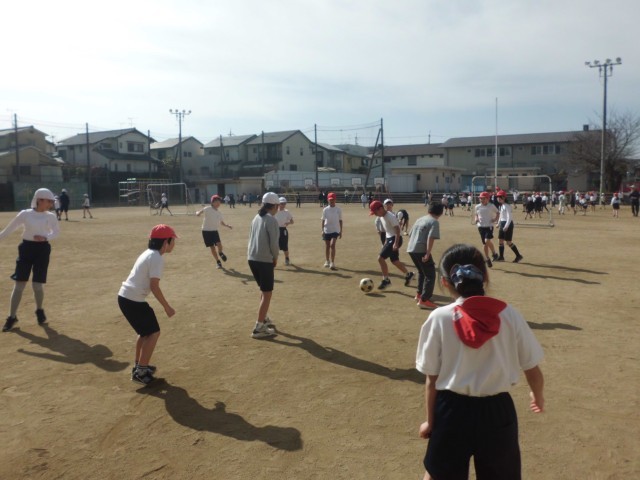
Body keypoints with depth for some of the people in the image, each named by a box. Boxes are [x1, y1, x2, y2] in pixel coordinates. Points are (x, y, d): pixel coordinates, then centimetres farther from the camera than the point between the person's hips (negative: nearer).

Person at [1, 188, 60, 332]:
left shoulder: (50, 217, 0)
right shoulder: (25, 214, -4)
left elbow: (57, 231, 11)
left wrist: (46, 237, -8)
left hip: (42, 249, 1)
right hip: (26, 248, 0)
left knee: (37, 285, -2)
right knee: (19, 284, 1)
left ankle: (39, 311, 26)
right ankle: (12, 316, 12)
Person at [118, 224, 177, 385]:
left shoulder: (148, 253, 13)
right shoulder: (157, 258, -15)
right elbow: (154, 286, -20)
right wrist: (166, 306, -13)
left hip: (124, 296, 9)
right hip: (134, 300, -9)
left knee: (145, 331, 23)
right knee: (154, 332, 1)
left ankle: (139, 365, 33)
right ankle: (140, 371, 3)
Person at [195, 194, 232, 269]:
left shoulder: (219, 213, 5)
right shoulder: (208, 209, -11)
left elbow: (221, 222, 17)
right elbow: (200, 211, -22)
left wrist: (227, 225, -2)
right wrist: (198, 213, -46)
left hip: (215, 231, 3)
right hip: (206, 231, -3)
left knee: (219, 244, -18)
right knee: (212, 247, 3)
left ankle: (221, 253, 17)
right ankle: (218, 262, 21)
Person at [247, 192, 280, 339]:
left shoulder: (256, 218, 10)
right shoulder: (271, 220, -12)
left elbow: (251, 238, 13)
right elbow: (274, 243, -17)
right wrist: (275, 257, 1)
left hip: (252, 258, 8)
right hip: (264, 260, -8)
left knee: (264, 290, 24)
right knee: (267, 294, 0)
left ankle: (264, 319, 36)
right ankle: (259, 328, 0)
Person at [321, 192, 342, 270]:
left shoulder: (338, 209, 0)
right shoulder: (325, 209, 3)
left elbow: (340, 220, 4)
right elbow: (323, 220, 6)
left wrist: (341, 231, 3)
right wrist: (322, 230, 0)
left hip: (335, 230, -2)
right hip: (327, 230, 2)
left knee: (332, 245, -16)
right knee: (327, 246, 11)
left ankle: (332, 264, -14)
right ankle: (327, 262, 26)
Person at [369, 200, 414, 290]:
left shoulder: (390, 216, -21)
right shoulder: (382, 216, 8)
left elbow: (397, 230, -23)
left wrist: (396, 243, -26)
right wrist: (386, 241, 22)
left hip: (394, 239, -10)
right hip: (389, 239, 10)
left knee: (380, 258, -12)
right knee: (394, 261, 18)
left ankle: (386, 280, 0)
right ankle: (408, 274, 36)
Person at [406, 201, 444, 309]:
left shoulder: (419, 219, 18)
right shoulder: (434, 222, -5)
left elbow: (410, 235, 21)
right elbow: (430, 238, -18)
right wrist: (428, 254, -21)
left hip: (411, 249, 8)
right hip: (421, 251, -8)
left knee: (422, 272, 27)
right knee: (430, 275, 0)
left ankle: (419, 294, 34)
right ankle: (424, 300, -5)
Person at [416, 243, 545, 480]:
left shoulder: (439, 318, -12)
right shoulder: (509, 314, -8)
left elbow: (432, 380, -7)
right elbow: (533, 371, 1)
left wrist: (430, 421, 8)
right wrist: (538, 397, 23)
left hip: (452, 410, -1)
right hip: (497, 410, 1)